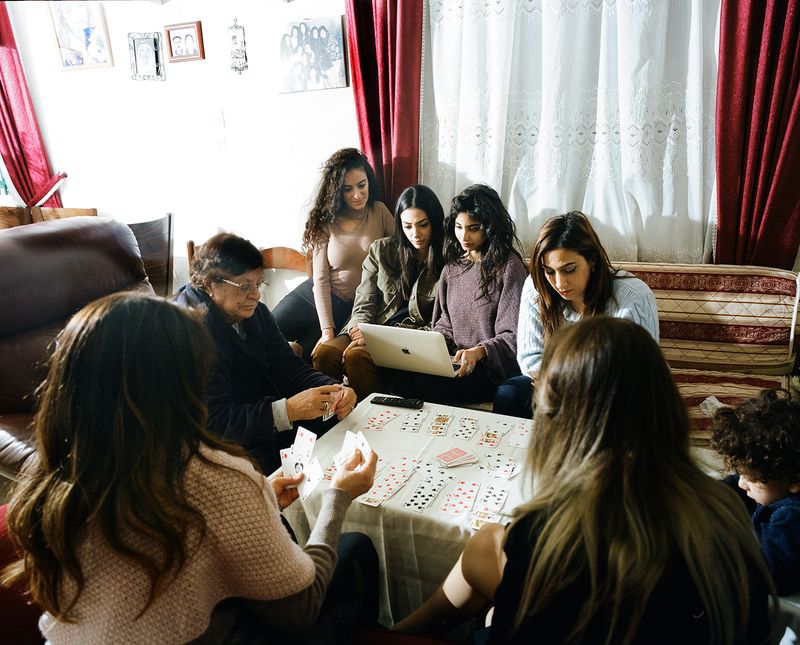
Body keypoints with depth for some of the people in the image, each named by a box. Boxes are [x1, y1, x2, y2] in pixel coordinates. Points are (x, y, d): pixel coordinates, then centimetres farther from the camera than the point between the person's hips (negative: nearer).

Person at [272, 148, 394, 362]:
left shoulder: (379, 212, -3)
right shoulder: (326, 221, -3)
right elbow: (321, 280, -9)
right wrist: (326, 331, -19)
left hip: (352, 308, -1)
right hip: (315, 297, 1)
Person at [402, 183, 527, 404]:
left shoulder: (509, 267, -6)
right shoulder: (453, 264, 14)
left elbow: (514, 336, -9)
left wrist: (478, 352, -25)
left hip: (490, 367, -5)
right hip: (455, 361, 5)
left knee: (423, 383, -31)